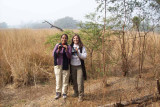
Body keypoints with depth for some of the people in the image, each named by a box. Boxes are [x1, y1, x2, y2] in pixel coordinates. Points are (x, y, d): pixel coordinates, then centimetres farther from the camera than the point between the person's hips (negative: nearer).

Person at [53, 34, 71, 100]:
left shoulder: (69, 47, -1)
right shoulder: (57, 45, 1)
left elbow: (69, 57, -10)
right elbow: (54, 55, -6)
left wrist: (66, 50, -24)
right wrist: (58, 49, -20)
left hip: (66, 65, 0)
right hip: (58, 65, 1)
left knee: (65, 79, 2)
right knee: (58, 79, 5)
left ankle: (64, 93, 14)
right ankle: (58, 93, 15)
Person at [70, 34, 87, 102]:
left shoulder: (82, 47, 0)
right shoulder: (71, 47, 6)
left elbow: (84, 56, -7)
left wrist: (78, 52, -19)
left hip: (79, 66, -3)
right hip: (72, 66, 3)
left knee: (80, 82, -8)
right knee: (74, 81, 10)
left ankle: (81, 96, 0)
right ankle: (76, 93, 27)